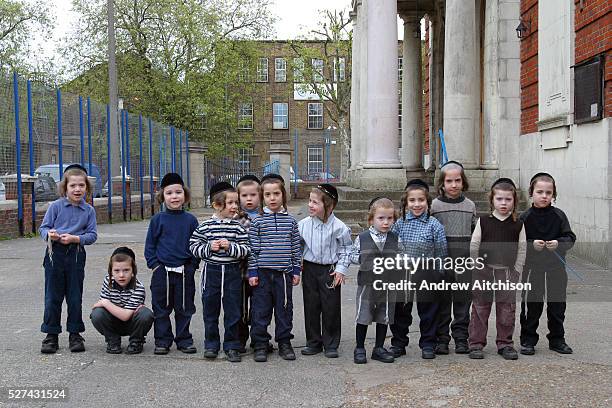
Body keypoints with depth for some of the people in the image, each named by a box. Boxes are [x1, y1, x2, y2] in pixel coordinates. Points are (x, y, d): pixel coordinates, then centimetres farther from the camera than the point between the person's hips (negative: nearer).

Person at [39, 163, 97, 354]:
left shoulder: (89, 210, 2)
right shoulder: (56, 206, -1)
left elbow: (92, 234, -1)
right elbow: (43, 227, 2)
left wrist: (74, 238, -16)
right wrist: (49, 234, -20)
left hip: (76, 254, 1)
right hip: (55, 253, -1)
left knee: (75, 296, 7)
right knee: (53, 296, 4)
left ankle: (75, 334, 18)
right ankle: (51, 335, 14)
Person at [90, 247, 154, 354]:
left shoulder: (138, 288, -24)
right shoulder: (108, 281, -12)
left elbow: (125, 316, -28)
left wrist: (106, 303, -27)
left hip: (131, 324, -2)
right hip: (113, 324, 3)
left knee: (146, 314, -33)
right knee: (97, 314, -28)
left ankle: (136, 341, -2)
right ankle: (113, 341, 0)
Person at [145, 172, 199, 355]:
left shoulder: (190, 220, 2)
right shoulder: (158, 219, 0)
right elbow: (150, 245, 4)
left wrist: (193, 265, -2)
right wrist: (154, 264, -4)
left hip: (185, 271, 0)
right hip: (162, 270, 0)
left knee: (184, 309, 9)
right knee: (161, 309, 7)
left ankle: (184, 340, 21)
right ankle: (162, 341, 18)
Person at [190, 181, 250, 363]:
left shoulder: (238, 227, 0)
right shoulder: (205, 226, -2)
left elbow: (245, 250, -3)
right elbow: (194, 246, 0)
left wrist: (230, 247, -18)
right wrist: (209, 247, -15)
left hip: (232, 272, 0)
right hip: (212, 271, 0)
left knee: (233, 311, 5)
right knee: (210, 310, 10)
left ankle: (232, 346, 16)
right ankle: (211, 344, 24)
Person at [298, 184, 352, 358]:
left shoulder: (338, 227, -11)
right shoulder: (303, 225, -3)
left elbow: (346, 249, -2)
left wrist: (341, 269, -8)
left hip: (330, 270, -3)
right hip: (310, 269, 3)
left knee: (331, 308, 3)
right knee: (311, 307, 9)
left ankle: (331, 345, 16)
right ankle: (313, 343, 22)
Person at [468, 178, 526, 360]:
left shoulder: (518, 225, 1)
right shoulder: (483, 221, -1)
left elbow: (522, 249, 6)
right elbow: (473, 246, 2)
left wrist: (516, 271, 3)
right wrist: (477, 269, 1)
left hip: (508, 272, 1)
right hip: (483, 271, -1)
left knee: (507, 309, 4)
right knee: (480, 307, 4)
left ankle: (505, 343, 18)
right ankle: (476, 343, 11)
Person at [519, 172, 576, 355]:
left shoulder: (559, 216, 1)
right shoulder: (525, 218, -3)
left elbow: (570, 238, 0)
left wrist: (558, 243, -18)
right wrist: (532, 244, -19)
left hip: (556, 269, 2)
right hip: (532, 269, -2)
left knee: (557, 306, 11)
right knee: (531, 307, 4)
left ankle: (557, 340, 26)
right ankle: (528, 340, 16)